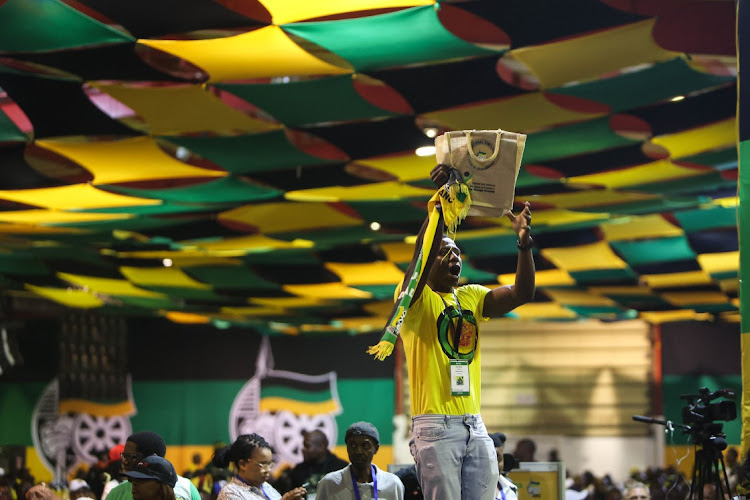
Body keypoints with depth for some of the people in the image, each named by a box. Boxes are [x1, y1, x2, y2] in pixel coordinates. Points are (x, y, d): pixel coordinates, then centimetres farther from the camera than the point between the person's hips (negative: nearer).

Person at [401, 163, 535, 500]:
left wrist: (524, 242, -13)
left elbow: (521, 294, 2)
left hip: (475, 425, 6)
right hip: (435, 426, -6)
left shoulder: (471, 297, 14)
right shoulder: (417, 299, -2)